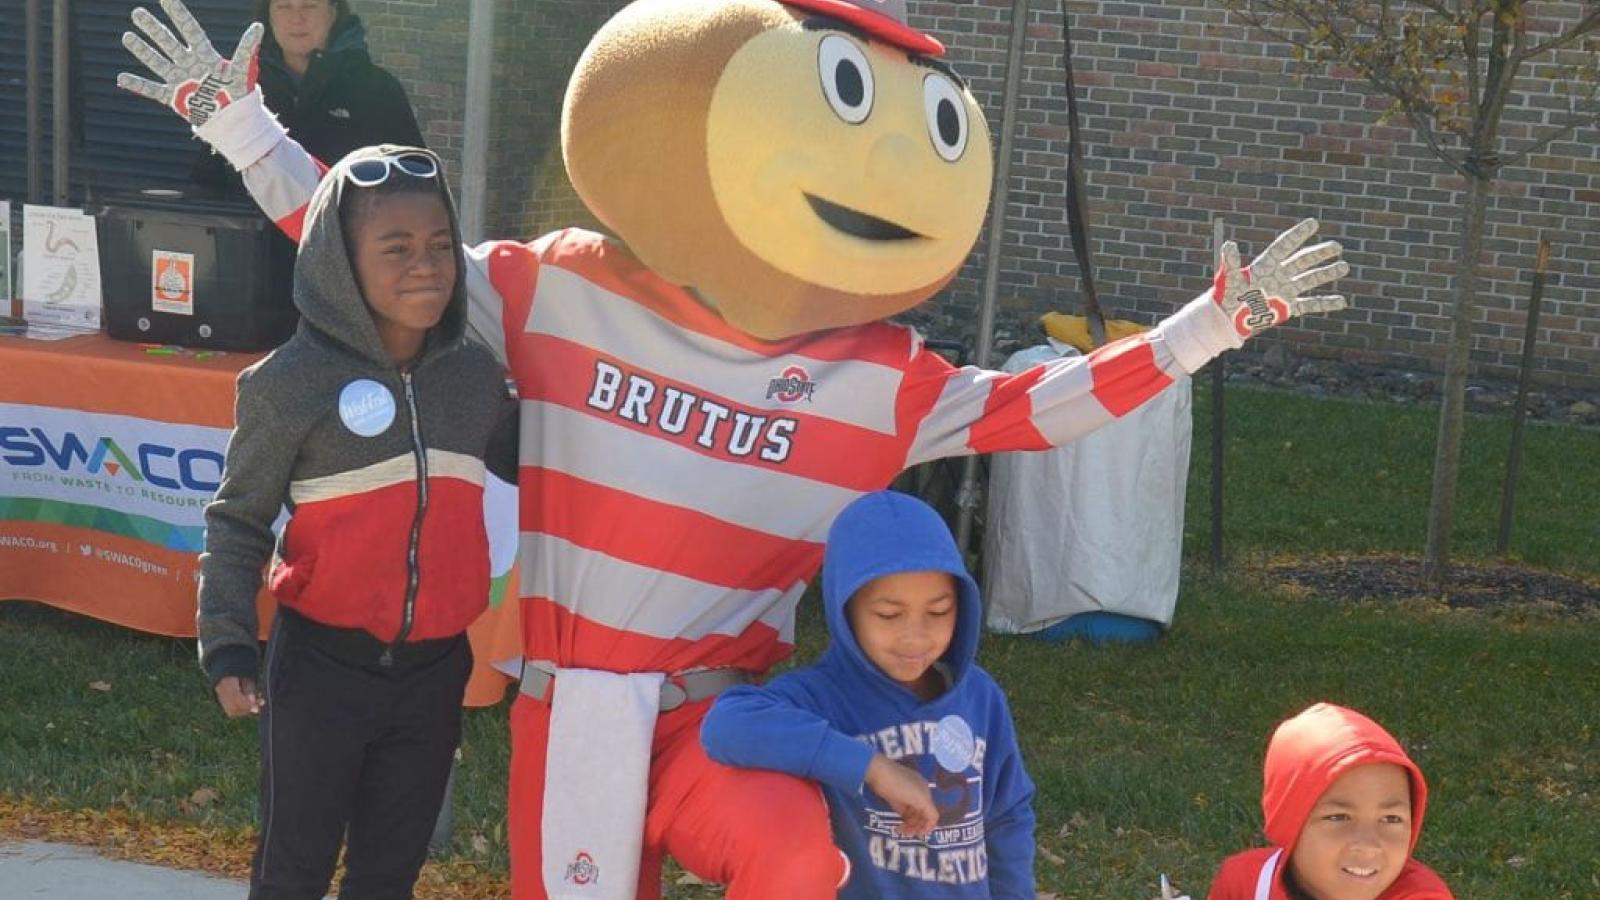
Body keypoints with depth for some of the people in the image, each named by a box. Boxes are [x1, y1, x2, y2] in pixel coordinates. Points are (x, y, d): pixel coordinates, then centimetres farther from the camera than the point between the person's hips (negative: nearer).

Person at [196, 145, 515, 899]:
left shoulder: (476, 375, 1)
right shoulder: (291, 381, -13)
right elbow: (239, 521, -7)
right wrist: (228, 645, -14)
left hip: (434, 669, 4)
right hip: (322, 666, -4)